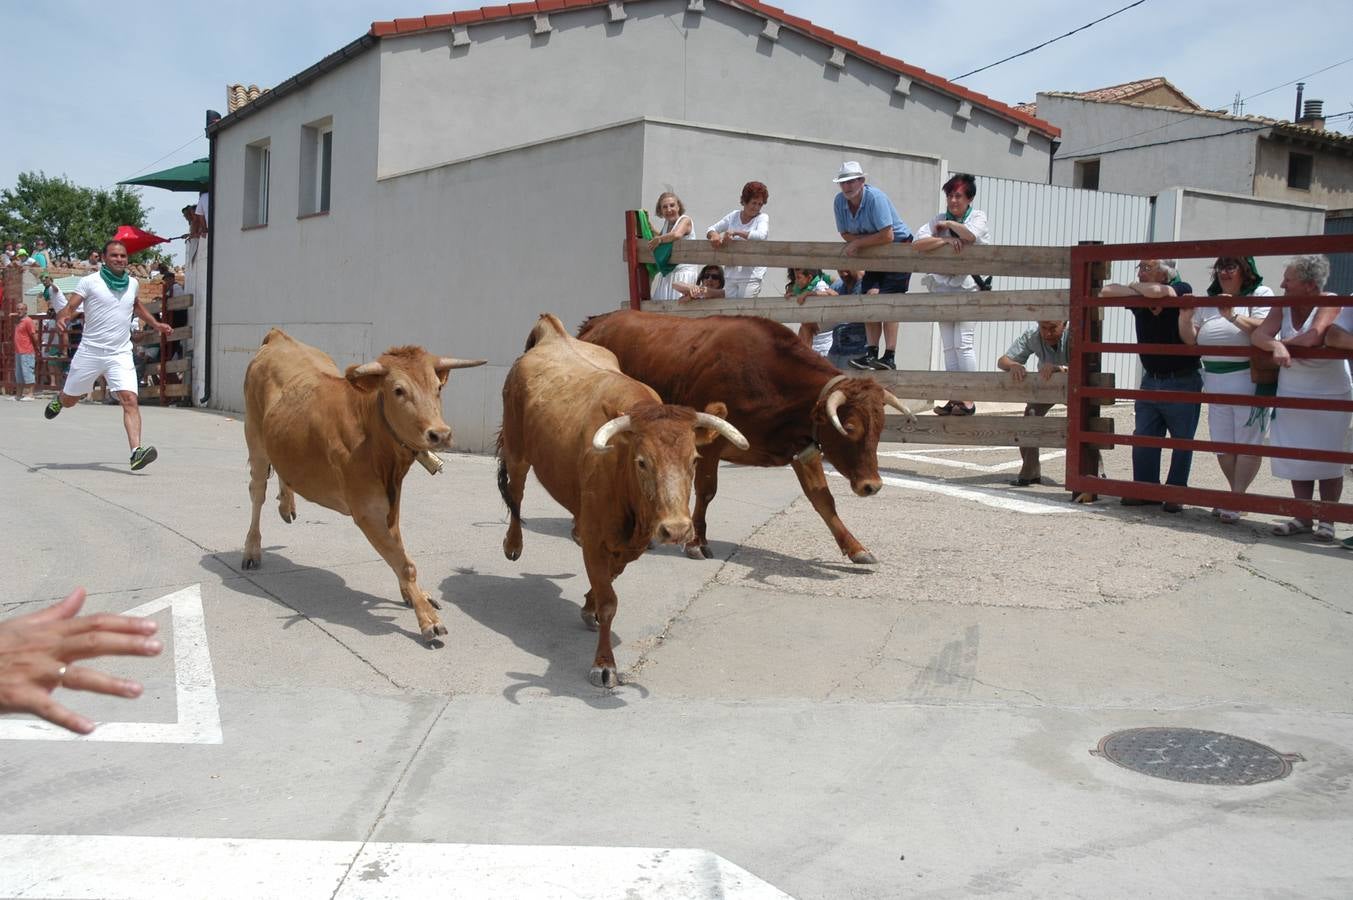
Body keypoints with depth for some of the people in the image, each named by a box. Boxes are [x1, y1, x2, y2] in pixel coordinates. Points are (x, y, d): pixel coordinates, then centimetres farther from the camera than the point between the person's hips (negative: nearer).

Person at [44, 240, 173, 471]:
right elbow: (71, 307, -8)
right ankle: (58, 400, 53)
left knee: (130, 400, -19)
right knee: (69, 400, 15)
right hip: (90, 352, -2)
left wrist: (156, 324, 28)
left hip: (121, 354, 2)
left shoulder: (132, 283, 11)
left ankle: (136, 452, -28)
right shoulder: (90, 282, -3)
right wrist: (62, 318, -28)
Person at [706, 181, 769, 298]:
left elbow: (761, 235, -20)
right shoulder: (733, 216, 12)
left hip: (751, 275, -4)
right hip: (731, 273, 4)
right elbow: (710, 230, 13)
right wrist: (714, 234, -13)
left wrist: (736, 233, -26)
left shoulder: (762, 218, 1)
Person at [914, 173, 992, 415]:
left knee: (963, 343, -13)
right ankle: (955, 398, 5)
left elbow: (970, 235, -21)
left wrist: (949, 224, -5)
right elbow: (919, 244, -3)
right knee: (948, 347, 3)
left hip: (968, 287, -5)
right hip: (943, 288, 5)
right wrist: (946, 240, -14)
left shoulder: (979, 217, 3)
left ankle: (968, 400, -10)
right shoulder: (938, 219, 13)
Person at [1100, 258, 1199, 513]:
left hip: (1182, 382, -5)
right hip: (1151, 380, 5)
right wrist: (1138, 293, -15)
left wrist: (1135, 287, -10)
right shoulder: (1141, 301, 2)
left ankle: (1176, 493, 13)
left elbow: (1158, 292, -32)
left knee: (1182, 440, 4)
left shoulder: (1182, 291, -12)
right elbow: (1107, 291, -6)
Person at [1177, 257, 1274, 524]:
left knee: (1247, 443, -4)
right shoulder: (1209, 301, 15)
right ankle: (1238, 495, 22)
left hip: (1249, 378, -6)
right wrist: (1185, 318, -3)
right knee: (1222, 444, 8)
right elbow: (1191, 340, 15)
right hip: (1215, 380, 6)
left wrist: (1234, 316, -26)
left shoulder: (1261, 294, 0)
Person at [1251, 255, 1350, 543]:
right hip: (1292, 395, 5)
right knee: (1296, 457, 5)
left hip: (1331, 395, -5)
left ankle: (1327, 520, 11)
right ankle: (1303, 518, 13)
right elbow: (1258, 335, -10)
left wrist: (1284, 343, -11)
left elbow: (1312, 337, -29)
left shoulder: (1329, 304, -13)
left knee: (1328, 459, 2)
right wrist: (1276, 346, -31)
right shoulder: (1282, 307, 1)